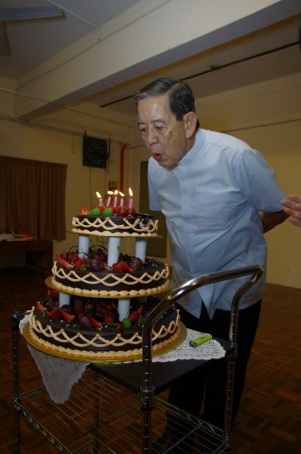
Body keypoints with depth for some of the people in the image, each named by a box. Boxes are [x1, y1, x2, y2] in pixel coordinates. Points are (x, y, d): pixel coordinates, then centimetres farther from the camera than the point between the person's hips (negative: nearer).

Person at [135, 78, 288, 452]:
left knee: (223, 379, 13)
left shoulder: (237, 157, -23)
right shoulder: (155, 165, -8)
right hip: (186, 290, 4)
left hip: (235, 291, -3)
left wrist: (238, 236, -10)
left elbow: (277, 210, -8)